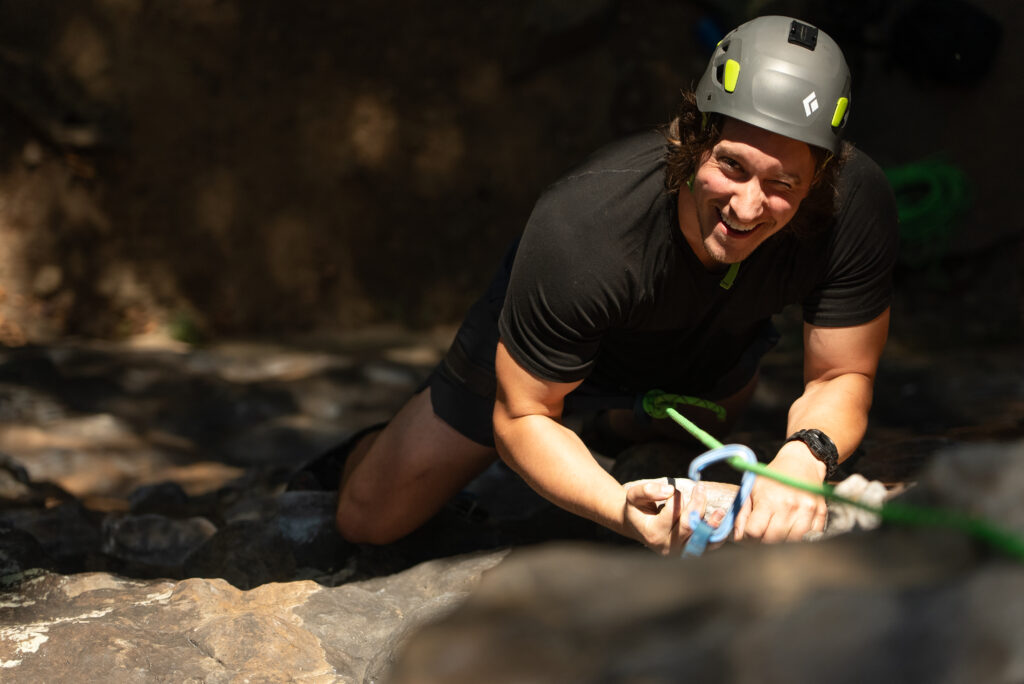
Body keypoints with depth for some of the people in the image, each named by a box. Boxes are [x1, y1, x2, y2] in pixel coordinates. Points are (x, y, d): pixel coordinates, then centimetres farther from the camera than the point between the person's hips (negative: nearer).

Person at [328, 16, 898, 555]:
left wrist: (805, 456, -50)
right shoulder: (578, 230, -45)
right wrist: (625, 510, -51)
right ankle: (365, 454, 38)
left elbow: (844, 377, -26)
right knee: (370, 519, 6)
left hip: (712, 353, 3)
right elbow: (523, 417, -32)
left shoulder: (857, 205, -39)